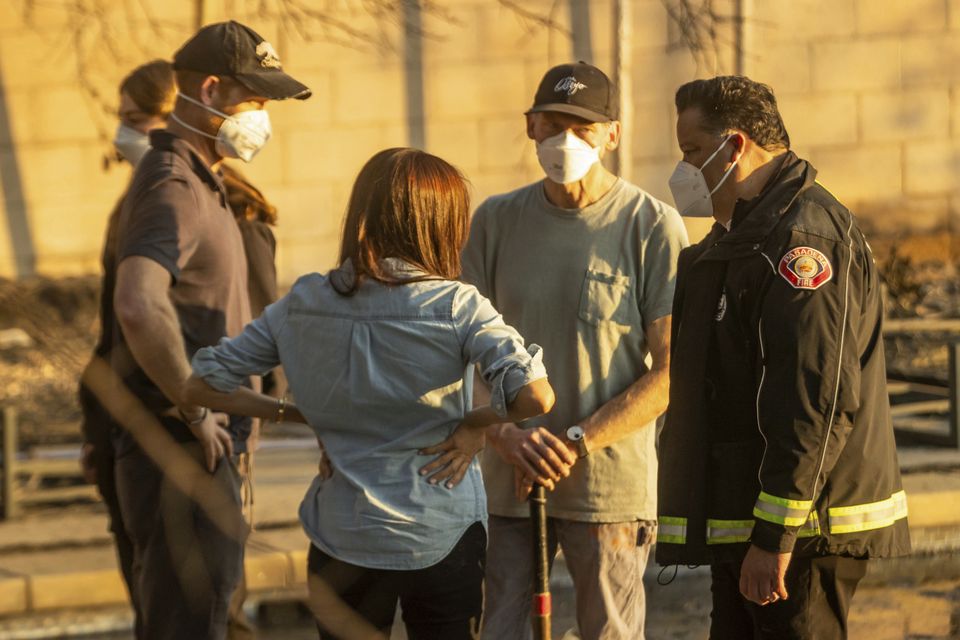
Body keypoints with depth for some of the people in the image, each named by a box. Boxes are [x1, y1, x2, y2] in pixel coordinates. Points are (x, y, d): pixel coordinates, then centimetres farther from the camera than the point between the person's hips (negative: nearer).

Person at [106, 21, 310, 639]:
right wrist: (195, 411, -25)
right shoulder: (173, 188, -18)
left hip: (206, 446, 10)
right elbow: (139, 306, -35)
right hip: (182, 450, -10)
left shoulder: (200, 183, 16)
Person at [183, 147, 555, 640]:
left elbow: (202, 384, 2)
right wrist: (475, 424, -7)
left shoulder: (303, 304, -2)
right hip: (441, 535, -2)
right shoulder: (456, 308, -13)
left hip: (341, 538, 3)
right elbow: (535, 395, -25)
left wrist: (293, 414, 6)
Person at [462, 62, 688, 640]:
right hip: (510, 483, 3)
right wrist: (505, 435, -11)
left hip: (612, 482, -3)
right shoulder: (497, 220, 7)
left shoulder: (654, 227, -4)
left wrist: (576, 442, -15)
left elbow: (671, 372, -6)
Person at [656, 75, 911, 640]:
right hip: (743, 526, 11)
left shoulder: (802, 235, -16)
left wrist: (776, 537, -25)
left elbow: (819, 399, -24)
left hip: (801, 529, -11)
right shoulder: (741, 237, 20)